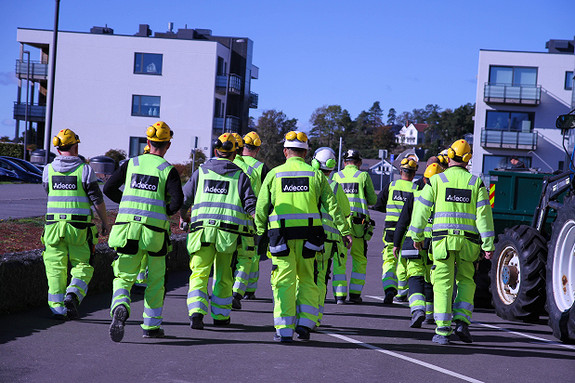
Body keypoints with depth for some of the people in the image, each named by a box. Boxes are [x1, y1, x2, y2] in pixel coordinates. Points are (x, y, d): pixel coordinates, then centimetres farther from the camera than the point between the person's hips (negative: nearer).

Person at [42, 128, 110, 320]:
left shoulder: (48, 170, 3)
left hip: (54, 225, 2)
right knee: (82, 266, 8)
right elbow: (97, 200, -5)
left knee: (55, 268, 7)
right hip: (79, 227, -2)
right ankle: (73, 295, -15)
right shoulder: (85, 170, -5)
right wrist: (105, 223, 5)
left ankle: (58, 308, 4)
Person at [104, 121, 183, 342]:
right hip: (155, 230, -1)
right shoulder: (168, 170, -1)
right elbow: (177, 200, -13)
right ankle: (151, 326, 20)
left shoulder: (131, 164, 7)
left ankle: (120, 307, -26)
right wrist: (166, 212, 7)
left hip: (127, 227, 2)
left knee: (124, 277, 5)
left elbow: (108, 189, 5)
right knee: (155, 280, 16)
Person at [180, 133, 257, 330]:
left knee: (199, 273, 0)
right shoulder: (240, 176, 7)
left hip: (202, 228, 0)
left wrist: (184, 217, 31)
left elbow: (183, 200, 12)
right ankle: (220, 316, 23)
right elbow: (251, 206, -1)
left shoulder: (201, 172, 10)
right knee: (223, 276, 13)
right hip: (229, 231, 0)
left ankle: (196, 311, -19)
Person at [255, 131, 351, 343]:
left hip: (282, 236, -1)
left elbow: (261, 208, 3)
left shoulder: (274, 174, 3)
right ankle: (305, 323, 5)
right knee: (307, 280, 14)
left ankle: (284, 330, -2)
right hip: (308, 235, 1)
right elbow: (332, 206, 3)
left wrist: (260, 231, 16)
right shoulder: (316, 175, 5)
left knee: (284, 282, 2)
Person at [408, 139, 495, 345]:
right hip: (468, 241, 1)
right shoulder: (476, 182, 6)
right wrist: (488, 245, 1)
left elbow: (422, 210, 5)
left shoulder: (436, 180, 3)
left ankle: (443, 330, -3)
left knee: (443, 284, 1)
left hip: (443, 239, -1)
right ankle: (462, 321, 1)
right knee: (466, 281, 17)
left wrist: (417, 236, 16)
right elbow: (484, 214, 1)